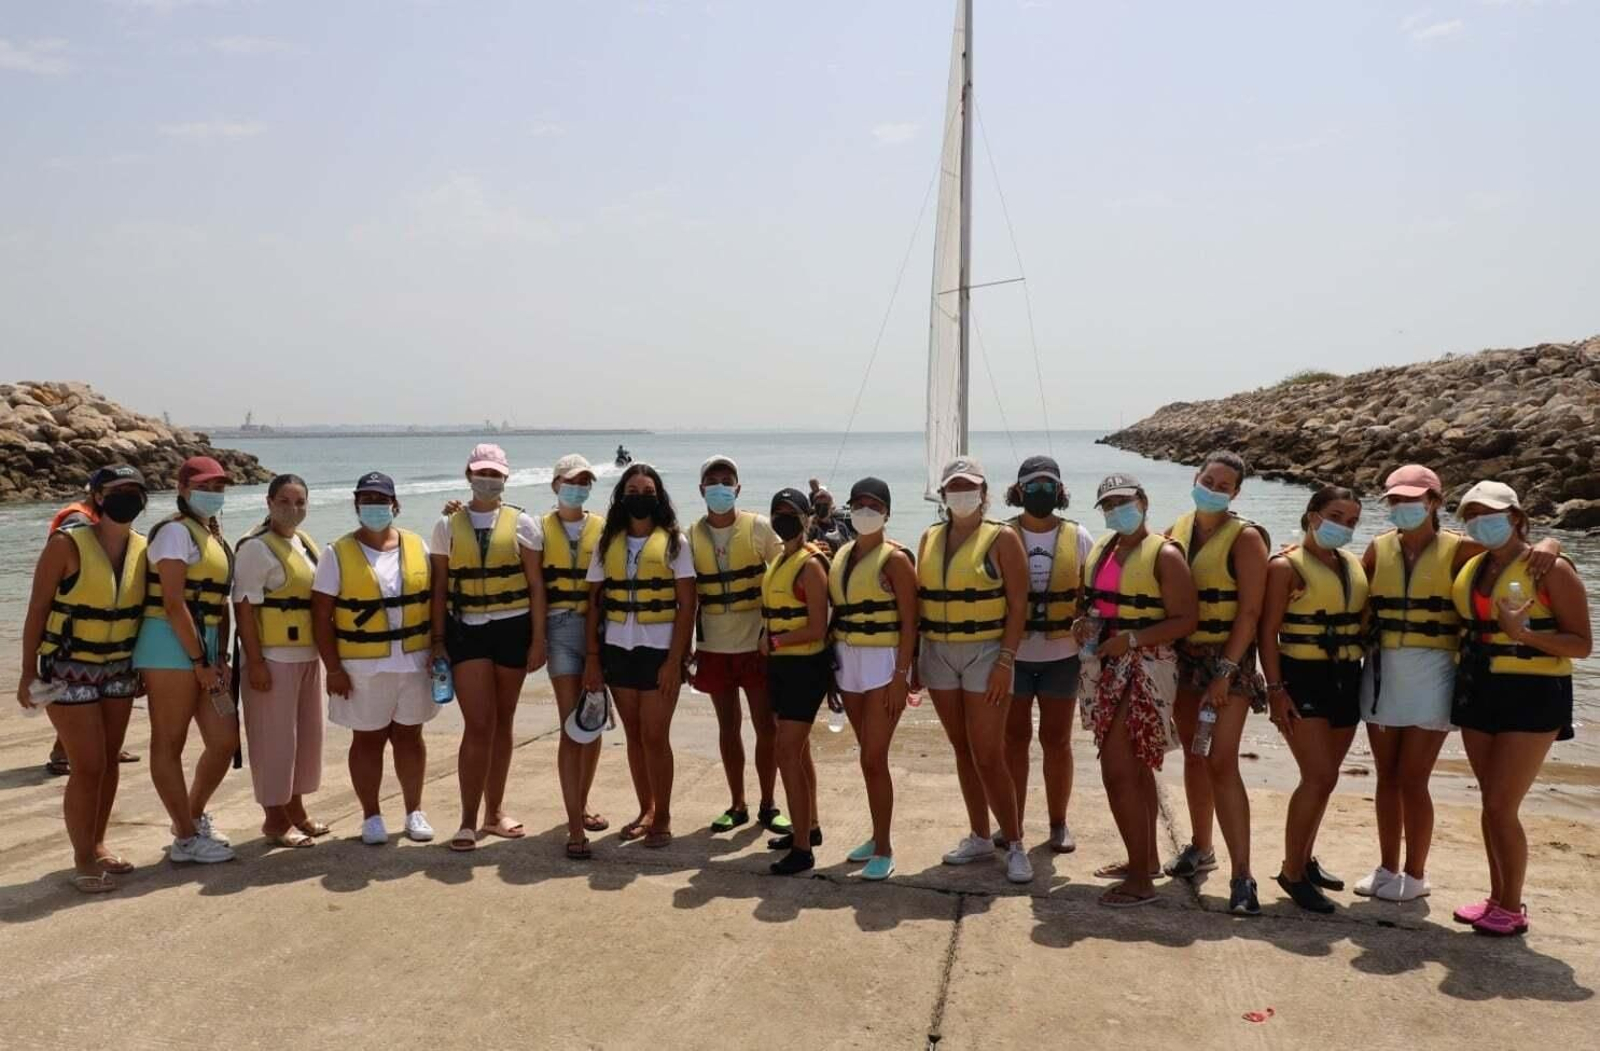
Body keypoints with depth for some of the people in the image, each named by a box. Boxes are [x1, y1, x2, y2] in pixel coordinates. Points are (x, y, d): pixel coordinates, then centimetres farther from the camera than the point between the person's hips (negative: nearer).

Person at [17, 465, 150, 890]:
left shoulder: (144, 547, -2)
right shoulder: (66, 545, -15)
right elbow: (37, 609, -11)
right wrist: (28, 671, -12)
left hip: (119, 669, 5)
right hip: (69, 670, -5)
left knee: (109, 761, 11)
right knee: (87, 767, -5)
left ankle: (97, 844, 27)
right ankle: (82, 859, 9)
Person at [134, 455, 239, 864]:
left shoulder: (215, 535, 17)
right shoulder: (176, 531, -8)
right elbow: (174, 603, -15)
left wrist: (220, 658, 6)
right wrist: (200, 662, -14)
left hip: (205, 649, 8)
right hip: (172, 647, -8)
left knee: (225, 741, 9)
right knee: (169, 743, 3)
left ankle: (194, 815, 31)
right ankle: (186, 838, 11)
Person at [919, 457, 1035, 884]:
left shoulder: (1002, 538, -6)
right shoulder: (930, 538, 9)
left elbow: (1017, 605, -9)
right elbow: (919, 598, 11)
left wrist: (1005, 660, -16)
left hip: (986, 653, -5)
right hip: (938, 654, 5)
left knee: (987, 755, -7)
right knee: (962, 751, 12)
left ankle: (1015, 845, 7)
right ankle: (979, 837, 25)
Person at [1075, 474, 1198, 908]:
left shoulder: (1164, 555, -11)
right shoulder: (1101, 548, 11)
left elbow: (1186, 620, -15)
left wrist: (1131, 639, -23)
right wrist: (1084, 623, 1)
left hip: (1143, 669, -8)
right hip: (1106, 669, 8)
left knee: (1117, 769, -12)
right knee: (1135, 767, 17)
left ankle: (1140, 880, -3)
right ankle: (1146, 858, 30)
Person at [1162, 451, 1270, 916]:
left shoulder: (1245, 537, -9)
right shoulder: (1177, 529, 7)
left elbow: (1249, 611, -13)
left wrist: (1224, 672, -19)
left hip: (1227, 659, -5)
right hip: (1183, 655, 5)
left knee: (1222, 762, -11)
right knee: (1193, 755, 15)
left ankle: (1241, 875, -7)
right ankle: (1200, 847, 31)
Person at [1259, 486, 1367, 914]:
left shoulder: (1354, 565, 11)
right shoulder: (1286, 565, -7)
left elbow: (1364, 621, 18)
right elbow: (1268, 633, -11)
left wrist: (1364, 678, 8)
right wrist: (1275, 689, -17)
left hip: (1345, 679, 7)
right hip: (1302, 678, -6)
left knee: (1321, 776, 13)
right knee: (1320, 777, -12)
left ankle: (1305, 858, 29)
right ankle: (1292, 872, 2)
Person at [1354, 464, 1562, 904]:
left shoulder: (1456, 549, -5)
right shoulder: (1379, 548, 4)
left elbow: (1524, 549, -1)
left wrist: (1547, 546, -24)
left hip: (1431, 676, -3)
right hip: (1382, 674, 4)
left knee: (1411, 780, -1)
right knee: (1386, 777, 12)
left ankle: (1415, 875, 17)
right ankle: (1387, 867, 26)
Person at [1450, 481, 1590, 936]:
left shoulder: (1550, 569, -10)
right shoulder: (1471, 567, 8)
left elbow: (1582, 645, -11)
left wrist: (1523, 634, -25)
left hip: (1531, 694, -6)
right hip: (1478, 691, 6)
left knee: (1501, 806, -6)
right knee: (1492, 803, 12)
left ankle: (1513, 909, 9)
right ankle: (1496, 897, 24)